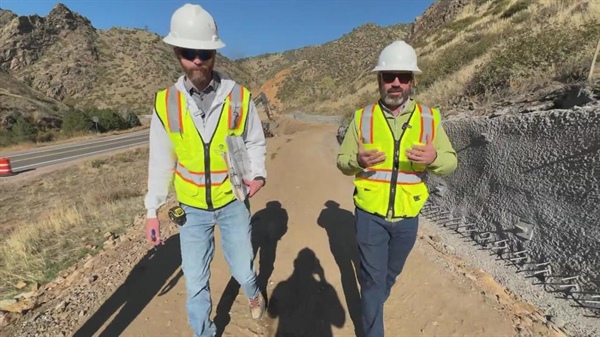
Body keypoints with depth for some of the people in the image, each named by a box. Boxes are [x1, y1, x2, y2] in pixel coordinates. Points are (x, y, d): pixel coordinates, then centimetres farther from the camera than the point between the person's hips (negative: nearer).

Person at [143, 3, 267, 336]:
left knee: (242, 268, 16)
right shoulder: (166, 102, -8)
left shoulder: (239, 97, -11)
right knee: (195, 281, 11)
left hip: (232, 201, 0)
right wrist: (152, 210, 2)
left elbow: (255, 143, 0)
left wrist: (258, 175, -19)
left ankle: (253, 293, 53)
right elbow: (161, 161, 0)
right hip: (192, 208, 1)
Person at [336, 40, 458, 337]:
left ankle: (372, 302, 56)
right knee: (372, 277, 9)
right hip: (370, 213, -2)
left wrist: (434, 158, -26)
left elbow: (450, 162, -3)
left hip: (407, 216, 3)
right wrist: (358, 160, -26)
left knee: (391, 272, 26)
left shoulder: (429, 117, -4)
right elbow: (343, 161, -3)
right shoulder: (363, 117, -6)